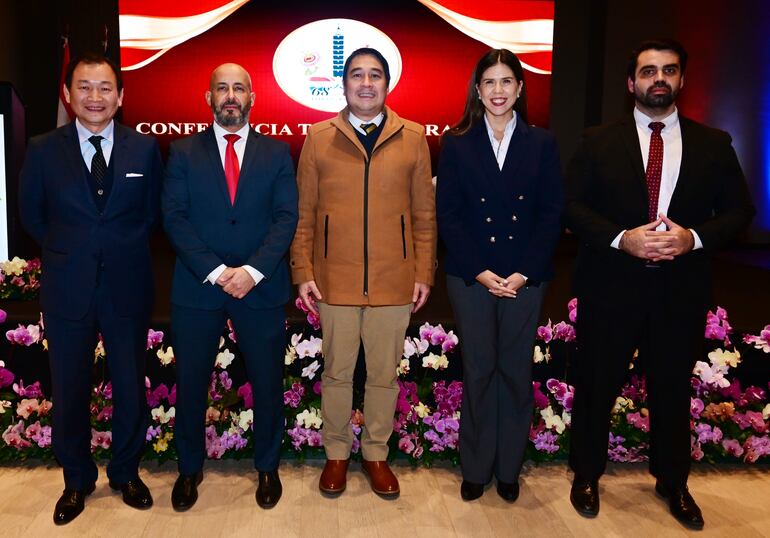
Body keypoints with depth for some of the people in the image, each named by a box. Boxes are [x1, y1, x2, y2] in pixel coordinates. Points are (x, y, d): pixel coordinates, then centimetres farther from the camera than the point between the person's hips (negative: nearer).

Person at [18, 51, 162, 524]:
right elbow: (31, 214, 9)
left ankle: (127, 472, 32)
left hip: (128, 287, 0)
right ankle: (77, 479, 32)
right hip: (68, 288, 0)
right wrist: (66, 251, 7)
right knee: (70, 390, 11)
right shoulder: (44, 150, -1)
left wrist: (125, 250, 3)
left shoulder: (145, 148, -1)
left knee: (131, 387, 10)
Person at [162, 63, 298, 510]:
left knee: (267, 383, 8)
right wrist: (216, 272, -14)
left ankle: (268, 467, 29)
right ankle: (191, 469, 30)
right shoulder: (183, 152, 6)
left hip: (261, 288, 0)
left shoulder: (277, 153, 6)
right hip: (197, 287, 0)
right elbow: (174, 218, -3)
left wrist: (253, 271, -15)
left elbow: (286, 218, -2)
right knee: (191, 384, 10)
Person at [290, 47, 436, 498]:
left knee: (384, 374, 11)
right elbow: (304, 214, 4)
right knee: (337, 373, 11)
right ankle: (337, 453, 30)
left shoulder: (413, 138, 4)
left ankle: (377, 454, 29)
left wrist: (424, 273, 1)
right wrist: (303, 272, -1)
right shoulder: (319, 137, 3)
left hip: (395, 282, 1)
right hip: (335, 281, 0)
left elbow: (425, 214, 5)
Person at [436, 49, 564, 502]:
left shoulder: (542, 143, 5)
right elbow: (448, 215, -2)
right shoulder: (457, 144, 2)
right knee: (479, 370, 6)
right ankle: (476, 468, 21)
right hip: (471, 276, -1)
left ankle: (509, 469, 23)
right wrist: (481, 272, -11)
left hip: (525, 277, 1)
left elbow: (552, 214, 1)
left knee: (516, 370, 7)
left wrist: (524, 273, -9)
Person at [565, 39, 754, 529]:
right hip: (610, 286, -1)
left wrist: (694, 237, -15)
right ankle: (587, 475, 30)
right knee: (597, 385, 10)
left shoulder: (714, 144, 5)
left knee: (673, 390, 14)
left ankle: (673, 483, 34)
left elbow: (738, 210, 4)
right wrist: (622, 238, -18)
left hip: (681, 289, 1)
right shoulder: (599, 142, 2)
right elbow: (573, 206, -3)